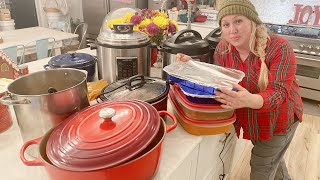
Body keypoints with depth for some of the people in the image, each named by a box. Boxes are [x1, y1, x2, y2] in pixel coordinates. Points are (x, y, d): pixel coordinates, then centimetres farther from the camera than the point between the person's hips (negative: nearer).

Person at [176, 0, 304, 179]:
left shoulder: (279, 48, -27)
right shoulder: (223, 49, -13)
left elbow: (278, 92, -33)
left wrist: (250, 100, -55)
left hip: (278, 121, -5)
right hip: (249, 121, 5)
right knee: (271, 158, 31)